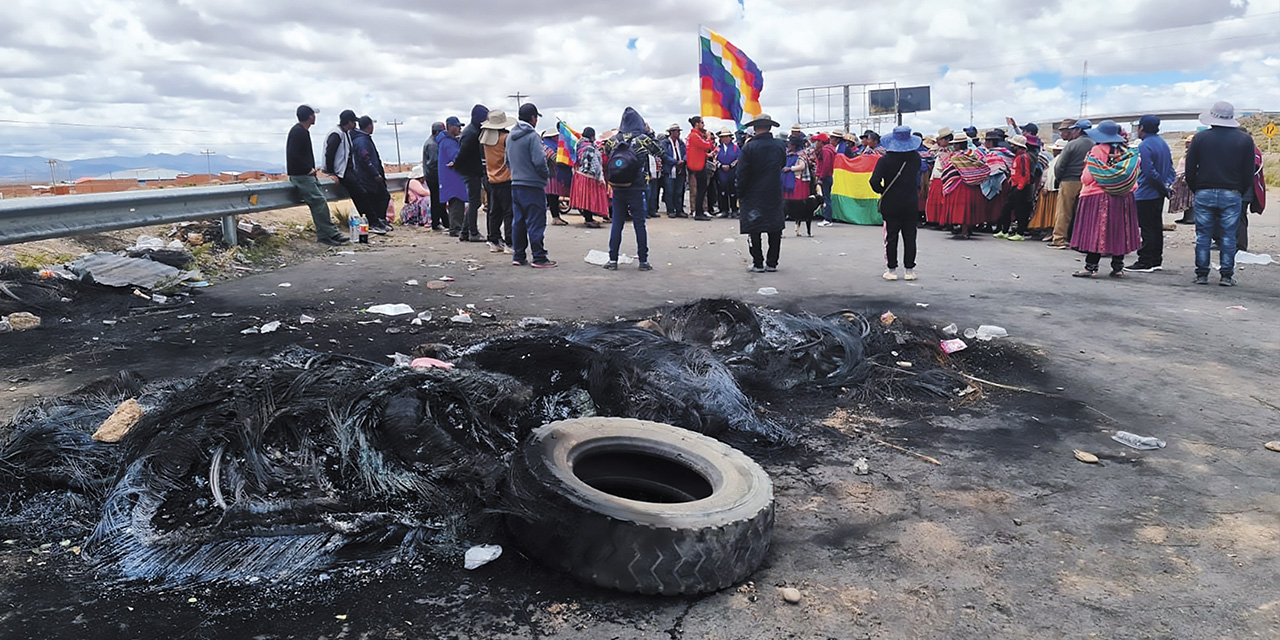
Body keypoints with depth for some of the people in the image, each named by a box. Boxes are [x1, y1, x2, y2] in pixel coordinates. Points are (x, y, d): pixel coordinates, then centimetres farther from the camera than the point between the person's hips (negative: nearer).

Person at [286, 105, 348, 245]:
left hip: (307, 174, 10)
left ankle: (331, 233, 6)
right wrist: (309, 169, -16)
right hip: (300, 176, -10)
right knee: (319, 202, -15)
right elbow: (293, 155, -22)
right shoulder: (298, 132, -14)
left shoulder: (303, 131, 17)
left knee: (320, 202, 6)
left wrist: (311, 169, 10)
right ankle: (325, 235, -14)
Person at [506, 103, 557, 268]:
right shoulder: (532, 136, -13)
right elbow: (539, 161, -20)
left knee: (518, 222, 12)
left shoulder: (511, 136, 13)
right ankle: (539, 258, -2)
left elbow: (508, 161, 20)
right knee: (536, 223, -4)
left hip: (515, 185, 8)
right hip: (532, 186, -8)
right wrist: (547, 174, -4)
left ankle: (518, 256, 17)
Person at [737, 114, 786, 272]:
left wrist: (740, 195, 0)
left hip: (754, 194, -3)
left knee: (754, 230, 3)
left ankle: (758, 263, 3)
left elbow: (742, 174, -9)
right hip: (775, 194, 4)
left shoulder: (749, 147, -12)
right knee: (775, 229, 10)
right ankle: (772, 263, 12)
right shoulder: (780, 145, 0)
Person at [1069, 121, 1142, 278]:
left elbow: (1087, 178, -9)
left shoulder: (1096, 151, -10)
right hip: (1124, 199, 5)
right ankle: (1118, 267, 12)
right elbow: (1133, 178, 12)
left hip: (1098, 198, -5)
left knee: (1095, 231, -3)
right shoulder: (1128, 152, 7)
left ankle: (1091, 266, -6)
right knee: (1119, 231, 8)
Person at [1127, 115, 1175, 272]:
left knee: (1147, 229, -7)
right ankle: (1156, 260, 19)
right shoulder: (1163, 144, 14)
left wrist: (1164, 187, -11)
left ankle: (1145, 263, -5)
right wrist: (1168, 184, 3)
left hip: (1146, 194, -9)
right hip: (1159, 194, 9)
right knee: (1157, 227, 13)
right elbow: (1171, 168, 14)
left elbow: (1149, 172, -20)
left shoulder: (1144, 146, -16)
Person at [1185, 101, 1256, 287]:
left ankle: (1202, 275, 6)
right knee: (1228, 237, 4)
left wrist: (1194, 191, 14)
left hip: (1204, 194, 0)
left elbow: (1190, 168, 2)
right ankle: (1226, 275, 5)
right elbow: (1248, 173, 4)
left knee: (1203, 236, 5)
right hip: (1231, 195, 0)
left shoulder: (1200, 138, 0)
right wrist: (1241, 193, 16)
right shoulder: (1245, 140, 2)